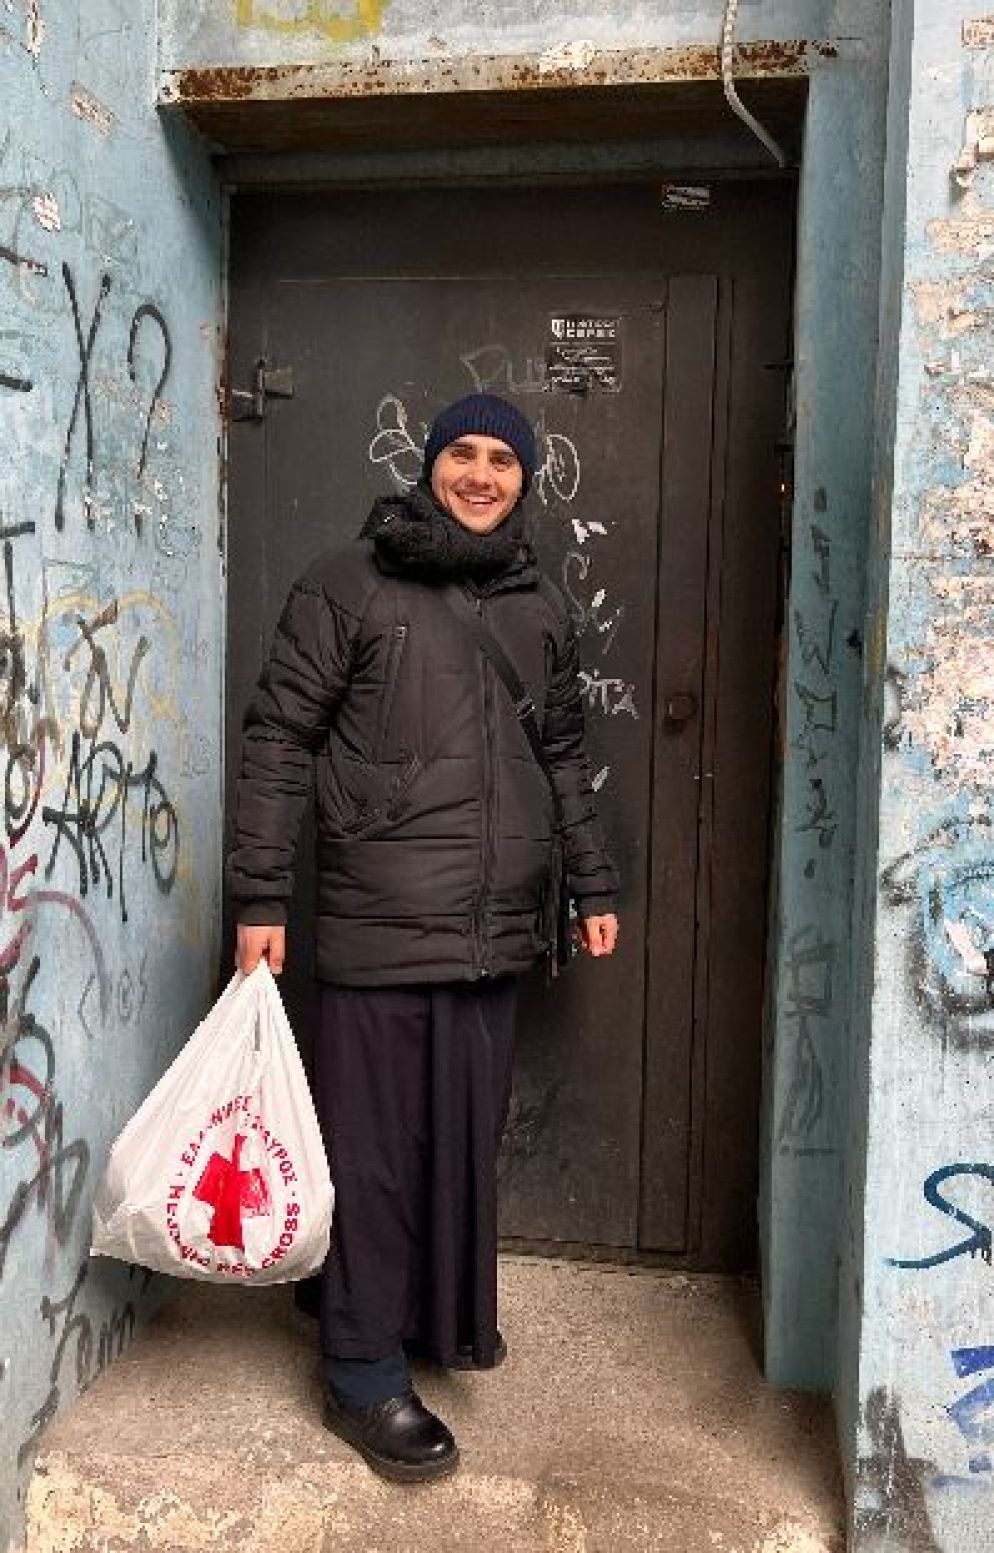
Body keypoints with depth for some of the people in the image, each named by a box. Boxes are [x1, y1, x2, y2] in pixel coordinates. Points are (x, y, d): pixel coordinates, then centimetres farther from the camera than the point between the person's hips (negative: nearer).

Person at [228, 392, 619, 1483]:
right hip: (381, 928, -5)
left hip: (497, 927, 5)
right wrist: (260, 899, -9)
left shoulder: (541, 606, 14)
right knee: (376, 1145, 2)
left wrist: (593, 886, 19)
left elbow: (565, 758, 20)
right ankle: (364, 1374, 17)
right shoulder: (350, 584, -2)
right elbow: (278, 739, -4)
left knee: (469, 1134, 15)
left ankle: (450, 1312, 36)